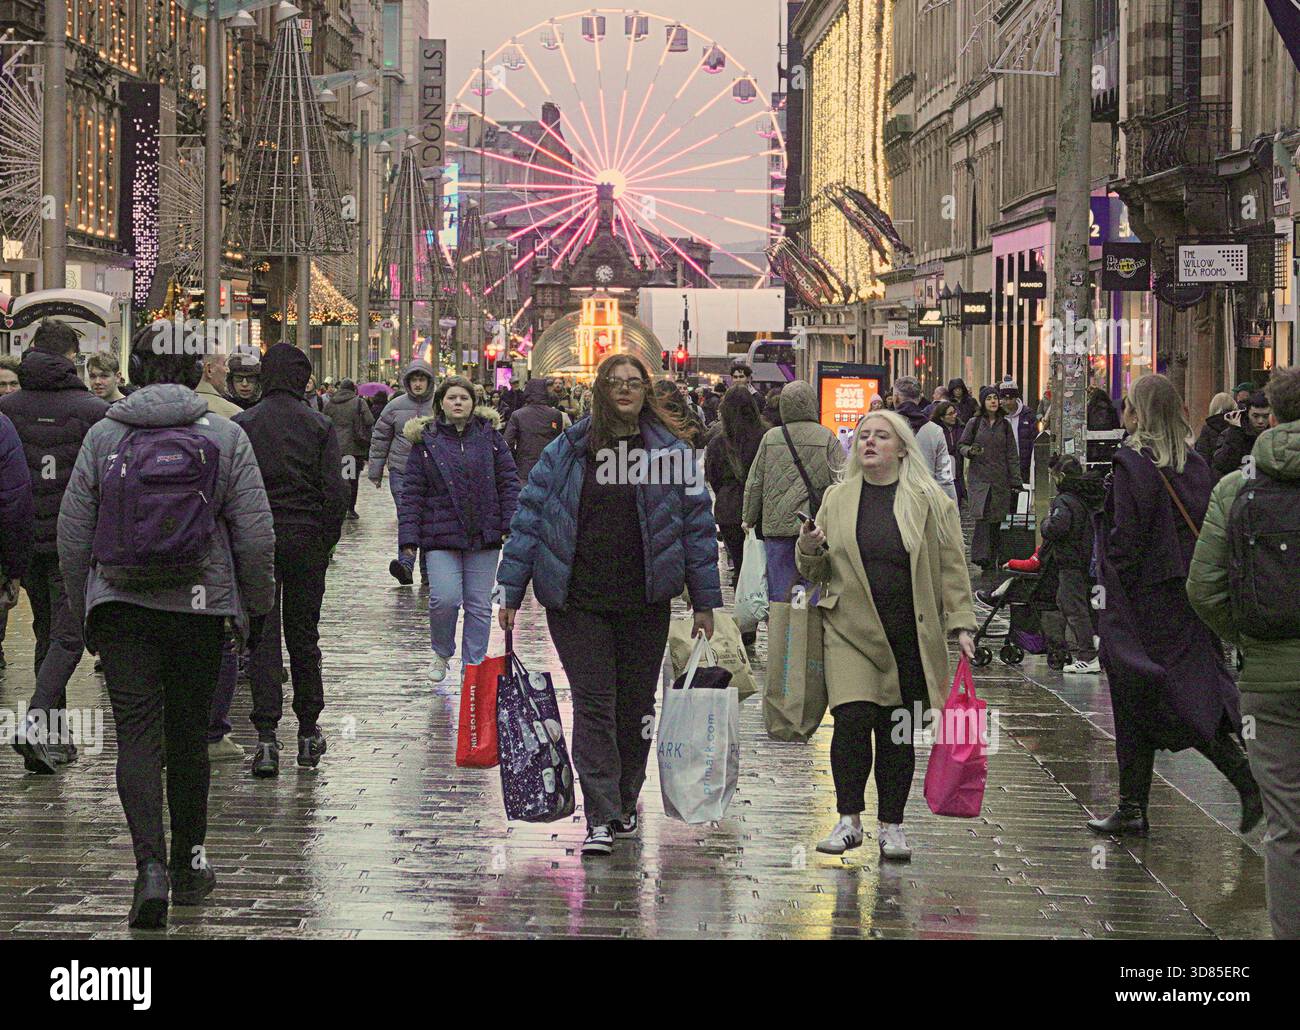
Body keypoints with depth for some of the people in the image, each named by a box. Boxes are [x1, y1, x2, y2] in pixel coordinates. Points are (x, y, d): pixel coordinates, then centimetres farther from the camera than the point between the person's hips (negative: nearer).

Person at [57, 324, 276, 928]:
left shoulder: (103, 436, 0)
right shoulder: (224, 436, -2)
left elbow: (73, 533, 4)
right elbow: (255, 535, -2)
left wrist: (82, 608, 16)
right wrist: (256, 608, 11)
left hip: (119, 606, 0)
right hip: (199, 605, 0)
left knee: (136, 735, -3)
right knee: (188, 736, 14)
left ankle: (151, 864, -20)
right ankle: (189, 863, 25)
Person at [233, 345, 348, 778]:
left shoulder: (241, 425, -3)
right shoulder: (320, 425, -2)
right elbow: (335, 491, -5)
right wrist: (327, 542, 5)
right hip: (306, 539, 1)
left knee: (262, 637, 0)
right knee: (304, 635, 13)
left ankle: (267, 736, -9)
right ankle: (309, 733, 19)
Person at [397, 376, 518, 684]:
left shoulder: (489, 436, 6)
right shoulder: (425, 441, 3)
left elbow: (508, 482, 7)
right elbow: (411, 493, 2)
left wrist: (510, 526, -3)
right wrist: (408, 539, -6)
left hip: (483, 536, 2)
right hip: (441, 536, -2)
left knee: (479, 604, 4)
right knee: (445, 599, -14)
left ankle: (473, 667, 14)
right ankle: (442, 653, 13)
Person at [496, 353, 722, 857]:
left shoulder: (670, 452, 2)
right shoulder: (567, 450, 1)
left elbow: (697, 525, 5)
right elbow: (529, 515, 3)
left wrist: (705, 602, 3)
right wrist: (510, 592, 0)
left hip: (645, 605, 1)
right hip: (578, 603, -1)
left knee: (636, 705, 10)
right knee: (594, 703, -6)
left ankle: (625, 802, 28)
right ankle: (601, 819, -8)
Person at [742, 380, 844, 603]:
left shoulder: (771, 438, 0)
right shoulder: (827, 438, -5)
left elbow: (754, 483, 6)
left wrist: (749, 518, 17)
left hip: (777, 525, 1)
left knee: (779, 590, 7)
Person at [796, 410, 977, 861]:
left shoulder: (930, 501, 4)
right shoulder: (837, 499, 10)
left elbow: (951, 566, 4)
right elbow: (818, 573, 16)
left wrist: (960, 624, -3)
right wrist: (810, 550, -6)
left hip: (910, 635, -1)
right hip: (851, 630, 1)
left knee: (898, 731, 5)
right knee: (851, 720, -14)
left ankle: (891, 826, 16)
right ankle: (849, 820, -4)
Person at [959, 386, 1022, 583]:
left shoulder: (1005, 425, 9)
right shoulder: (974, 424, 3)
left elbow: (1011, 455, 9)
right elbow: (961, 445, 10)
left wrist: (1016, 482, 5)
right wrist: (970, 451, -14)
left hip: (1000, 479, 3)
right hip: (979, 477, -3)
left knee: (996, 521, 4)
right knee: (982, 517, -15)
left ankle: (993, 561, 12)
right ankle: (984, 560, -18)